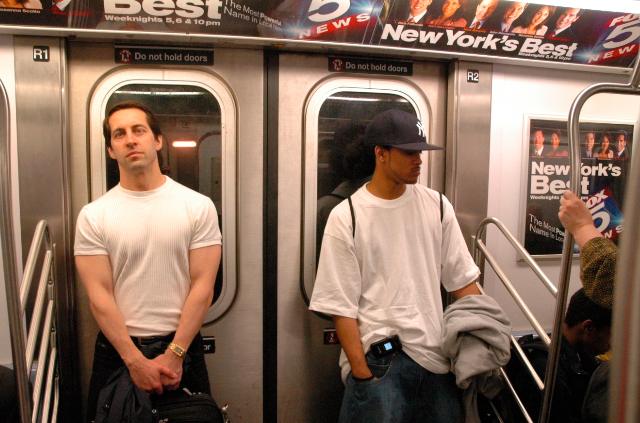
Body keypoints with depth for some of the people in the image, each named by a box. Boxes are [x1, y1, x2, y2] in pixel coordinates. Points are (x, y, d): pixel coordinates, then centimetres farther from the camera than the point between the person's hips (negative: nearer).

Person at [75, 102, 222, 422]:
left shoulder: (198, 206, -6)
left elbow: (202, 286, -8)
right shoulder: (93, 215, -4)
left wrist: (174, 354, -13)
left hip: (182, 347, 0)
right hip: (117, 348, 1)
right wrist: (135, 361, -14)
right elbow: (99, 295, -7)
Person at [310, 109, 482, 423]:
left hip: (436, 353, 4)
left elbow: (462, 280, 8)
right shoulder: (346, 217, -8)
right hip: (376, 357, -3)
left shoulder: (437, 205, 3)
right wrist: (362, 373, -10)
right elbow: (342, 305, -7)